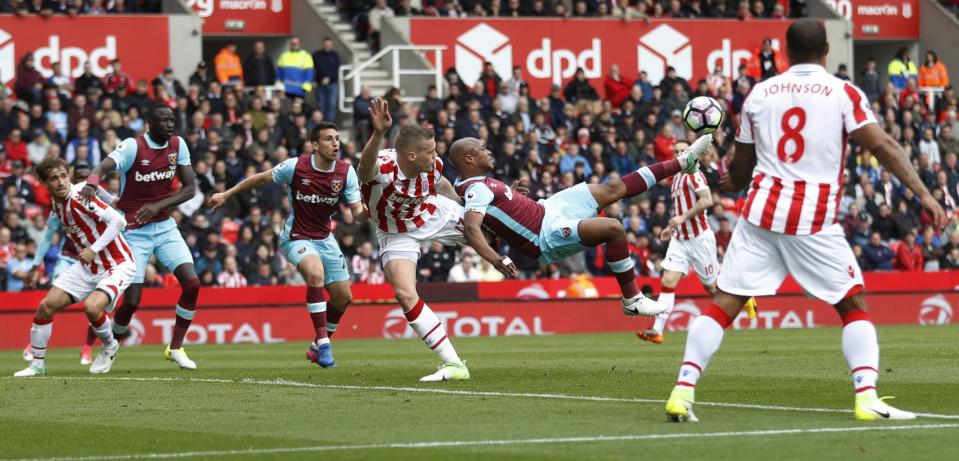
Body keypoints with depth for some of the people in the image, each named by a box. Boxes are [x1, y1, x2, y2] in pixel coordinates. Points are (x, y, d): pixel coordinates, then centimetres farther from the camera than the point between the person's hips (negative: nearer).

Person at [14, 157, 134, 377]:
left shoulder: (80, 197, -23)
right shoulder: (56, 204, 1)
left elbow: (119, 221, -29)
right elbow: (50, 230, 21)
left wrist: (94, 249, -30)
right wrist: (35, 267, 24)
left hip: (117, 265, -8)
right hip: (88, 266, 8)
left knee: (91, 307, -30)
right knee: (46, 305, -1)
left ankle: (109, 346, 2)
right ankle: (37, 364, 14)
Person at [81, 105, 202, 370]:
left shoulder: (178, 146, -1)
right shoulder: (133, 147, -15)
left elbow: (190, 189, -1)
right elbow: (102, 168, -31)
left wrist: (158, 206, -16)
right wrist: (92, 182, -55)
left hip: (164, 226, 5)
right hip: (134, 231, -4)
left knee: (192, 284, -10)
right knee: (132, 300, -8)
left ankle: (175, 348, 5)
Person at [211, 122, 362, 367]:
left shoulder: (346, 172, -9)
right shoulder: (295, 166, -17)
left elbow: (357, 210, -10)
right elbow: (261, 179, -2)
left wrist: (364, 211, -34)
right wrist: (226, 195, 3)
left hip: (324, 238, 5)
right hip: (296, 237, -5)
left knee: (343, 298, 6)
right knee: (316, 274, -34)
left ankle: (318, 347, 30)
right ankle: (322, 343, -29)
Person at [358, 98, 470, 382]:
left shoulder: (433, 165, -23)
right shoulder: (383, 167, -39)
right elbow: (366, 168, -67)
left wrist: (461, 204, 22)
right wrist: (378, 135, -87)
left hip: (434, 215, 4)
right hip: (397, 234, -4)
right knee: (405, 295, -19)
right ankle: (454, 366, -14)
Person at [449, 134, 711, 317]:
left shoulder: (479, 182, 7)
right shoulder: (476, 190, -23)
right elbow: (471, 229, -38)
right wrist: (497, 260, -52)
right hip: (548, 236, -11)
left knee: (614, 188, 10)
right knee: (614, 228, -27)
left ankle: (684, 162, 20)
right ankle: (631, 300, -15)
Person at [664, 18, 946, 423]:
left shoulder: (759, 94, 10)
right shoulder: (844, 94, 0)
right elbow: (883, 147, -9)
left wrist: (732, 185, 41)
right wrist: (923, 193, -8)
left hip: (762, 212, 2)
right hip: (815, 222, -2)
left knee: (724, 303, 5)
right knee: (854, 306, 9)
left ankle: (682, 390, -4)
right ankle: (867, 397, -6)